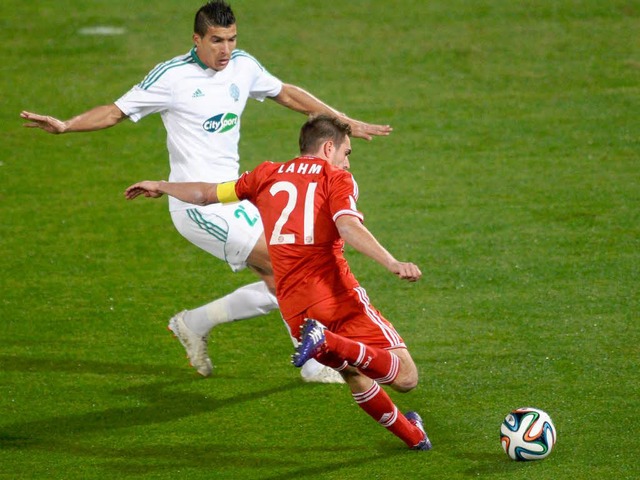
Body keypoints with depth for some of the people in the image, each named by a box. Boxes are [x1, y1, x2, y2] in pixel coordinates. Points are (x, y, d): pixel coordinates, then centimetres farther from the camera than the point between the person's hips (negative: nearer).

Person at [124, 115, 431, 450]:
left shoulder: (268, 175, 18)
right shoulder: (336, 178, 5)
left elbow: (206, 193, 27)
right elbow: (348, 227, -16)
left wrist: (161, 187, 45)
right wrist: (393, 264, -26)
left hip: (294, 309, 6)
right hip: (338, 296, -6)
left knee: (357, 380, 26)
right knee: (405, 377, -12)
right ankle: (332, 343, -30)